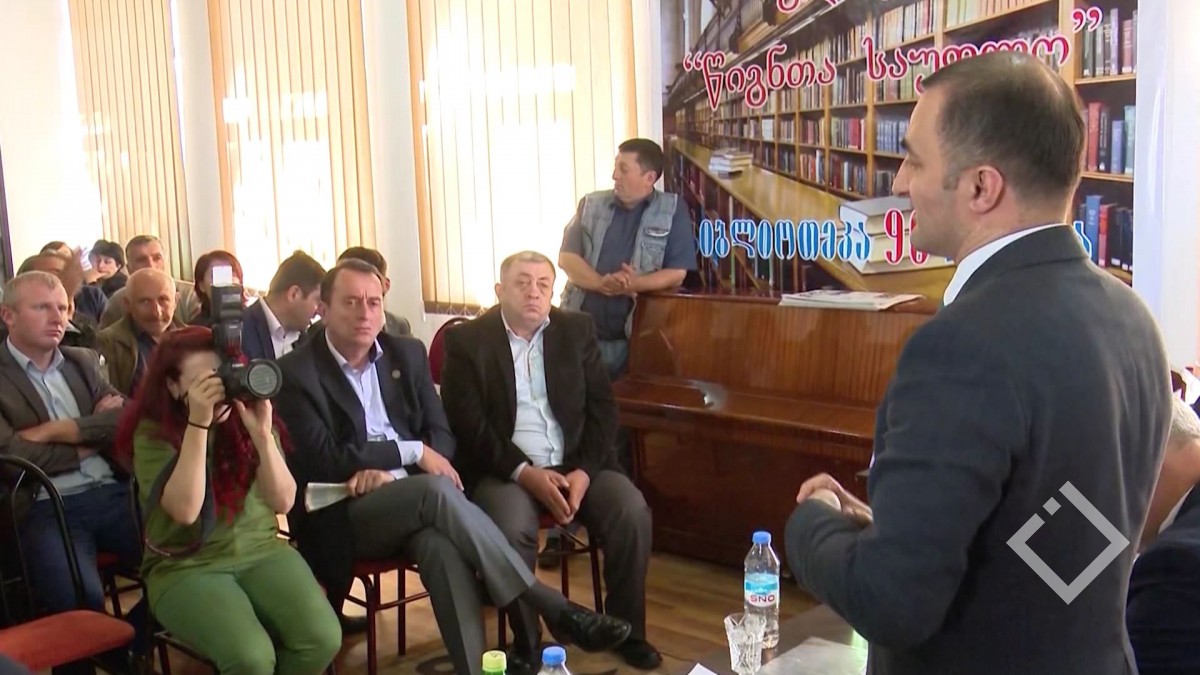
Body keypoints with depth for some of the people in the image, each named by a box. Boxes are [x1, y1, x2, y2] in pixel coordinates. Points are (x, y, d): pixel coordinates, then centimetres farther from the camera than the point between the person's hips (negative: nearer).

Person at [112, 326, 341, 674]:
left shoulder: (250, 417, 4)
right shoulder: (153, 433, -5)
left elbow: (283, 501, -4)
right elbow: (185, 510, -19)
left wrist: (261, 434, -18)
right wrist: (198, 423, -23)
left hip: (262, 552, 3)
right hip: (185, 566, -3)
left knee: (322, 639, -23)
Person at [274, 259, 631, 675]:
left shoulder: (407, 354, 12)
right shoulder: (296, 372, -3)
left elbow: (441, 436, 8)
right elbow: (324, 460, -11)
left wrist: (389, 470, -12)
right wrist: (411, 452, -13)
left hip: (411, 503, 4)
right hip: (343, 516, -4)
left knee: (441, 545, -33)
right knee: (436, 490, -33)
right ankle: (554, 609, -32)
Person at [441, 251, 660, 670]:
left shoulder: (578, 330, 9)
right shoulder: (467, 341, 0)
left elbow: (602, 406, 5)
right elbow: (468, 426, -7)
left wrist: (585, 470, -11)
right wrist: (524, 472, -19)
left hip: (577, 464, 3)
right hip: (504, 470, -3)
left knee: (633, 512, -21)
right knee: (512, 530, -32)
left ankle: (626, 630, -1)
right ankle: (527, 643, -9)